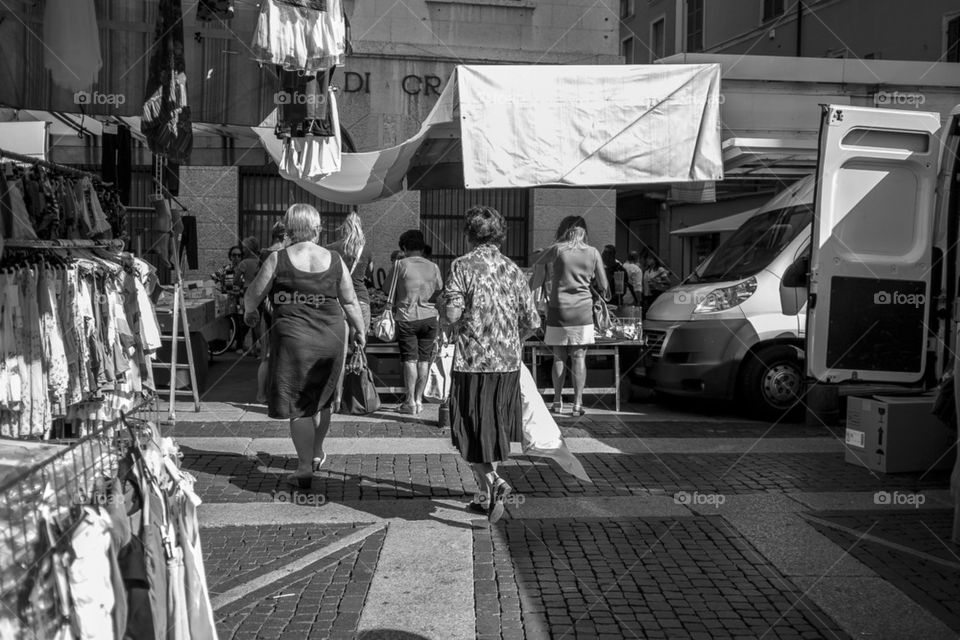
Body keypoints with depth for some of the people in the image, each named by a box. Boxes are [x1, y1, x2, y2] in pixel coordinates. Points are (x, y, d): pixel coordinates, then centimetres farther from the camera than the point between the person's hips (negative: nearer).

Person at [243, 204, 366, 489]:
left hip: (293, 337, -3)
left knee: (298, 404, 5)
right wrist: (360, 330, 21)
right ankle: (317, 454, 37)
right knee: (321, 400, 21)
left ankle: (305, 469, 7)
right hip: (331, 337, 3)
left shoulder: (278, 259, -6)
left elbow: (252, 295, 1)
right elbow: (350, 302, 6)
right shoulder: (335, 261, 1)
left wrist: (250, 312, 23)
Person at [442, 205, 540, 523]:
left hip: (473, 360, -4)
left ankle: (494, 485, -12)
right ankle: (486, 495, 27)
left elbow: (451, 313, -16)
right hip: (508, 362, 5)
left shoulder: (463, 266, -6)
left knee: (471, 434, 6)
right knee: (495, 430, 17)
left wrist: (457, 326, 7)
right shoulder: (513, 270, 7)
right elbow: (532, 322, 6)